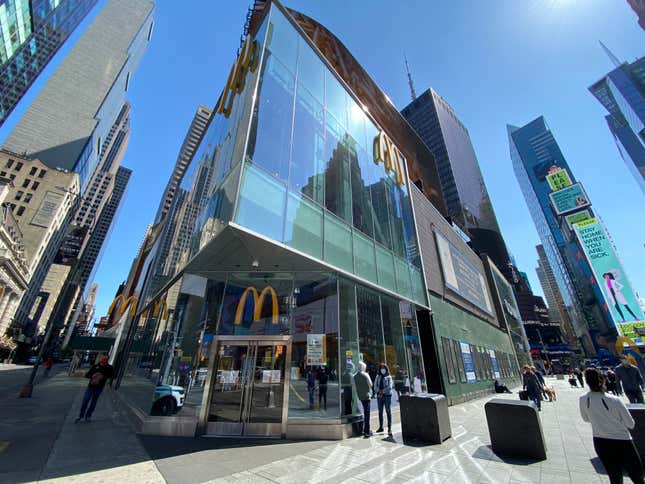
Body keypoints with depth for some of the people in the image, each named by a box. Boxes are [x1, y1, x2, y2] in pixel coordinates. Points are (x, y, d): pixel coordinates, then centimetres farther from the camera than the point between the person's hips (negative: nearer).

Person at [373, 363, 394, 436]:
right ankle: (381, 427, 22)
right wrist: (379, 391, -13)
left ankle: (389, 428, 0)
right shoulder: (377, 377, 10)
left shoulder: (389, 377, -1)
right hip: (379, 396, 4)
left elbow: (389, 387, -10)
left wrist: (382, 392, -12)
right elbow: (375, 386, 3)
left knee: (388, 411, -4)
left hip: (387, 395, -4)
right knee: (380, 411, 11)